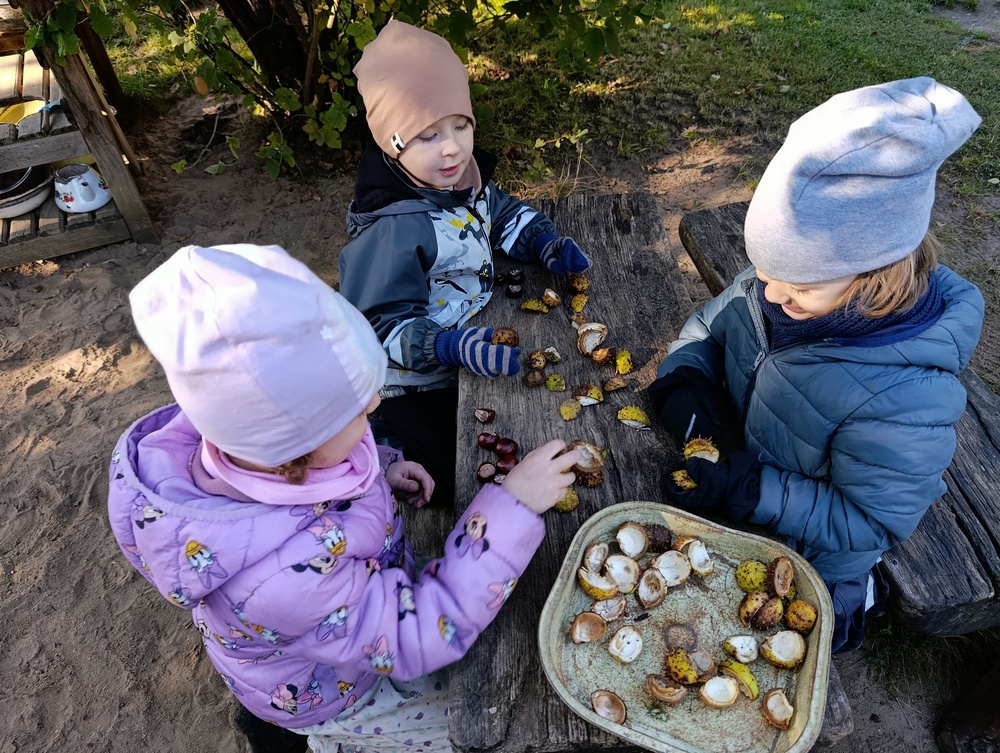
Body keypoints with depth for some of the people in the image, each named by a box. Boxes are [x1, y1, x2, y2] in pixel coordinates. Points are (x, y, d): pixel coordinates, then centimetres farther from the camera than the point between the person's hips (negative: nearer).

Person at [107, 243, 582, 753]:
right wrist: (513, 508, -35)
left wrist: (378, 471, -15)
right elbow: (421, 637, -32)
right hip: (324, 692, -5)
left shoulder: (249, 435, -26)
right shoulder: (284, 580, -45)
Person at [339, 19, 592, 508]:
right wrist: (455, 347, -44)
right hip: (417, 385, -8)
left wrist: (545, 244, -7)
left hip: (472, 352, 8)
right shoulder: (391, 229, -32)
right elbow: (382, 325, -30)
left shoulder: (464, 176, -8)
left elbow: (503, 213, 12)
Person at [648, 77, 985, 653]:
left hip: (809, 557, -5)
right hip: (732, 469, 5)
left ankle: (852, 598, 41)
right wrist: (683, 379, -23)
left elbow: (873, 523, -26)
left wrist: (747, 491, -35)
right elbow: (709, 326, -2)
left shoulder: (905, 398, -36)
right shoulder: (783, 284, -19)